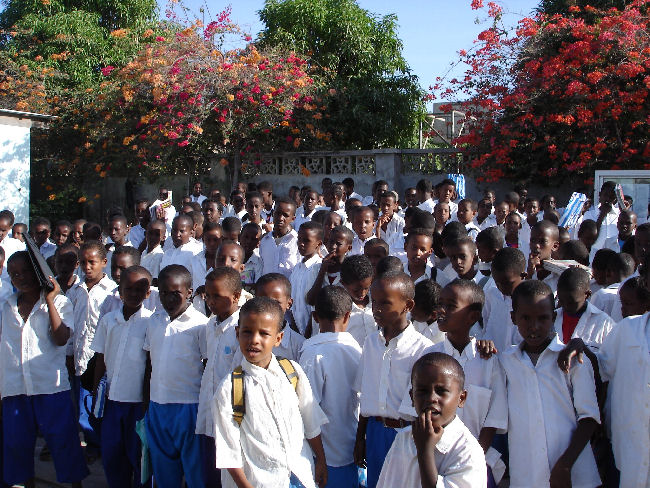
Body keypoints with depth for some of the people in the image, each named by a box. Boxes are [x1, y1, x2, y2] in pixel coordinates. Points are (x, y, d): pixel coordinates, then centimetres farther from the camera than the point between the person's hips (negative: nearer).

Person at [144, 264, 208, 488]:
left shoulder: (199, 323, -9)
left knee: (193, 466, 5)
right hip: (157, 405, 5)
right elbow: (149, 361, 15)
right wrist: (145, 401, 14)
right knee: (162, 469, 16)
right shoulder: (155, 321, 8)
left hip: (188, 405, -5)